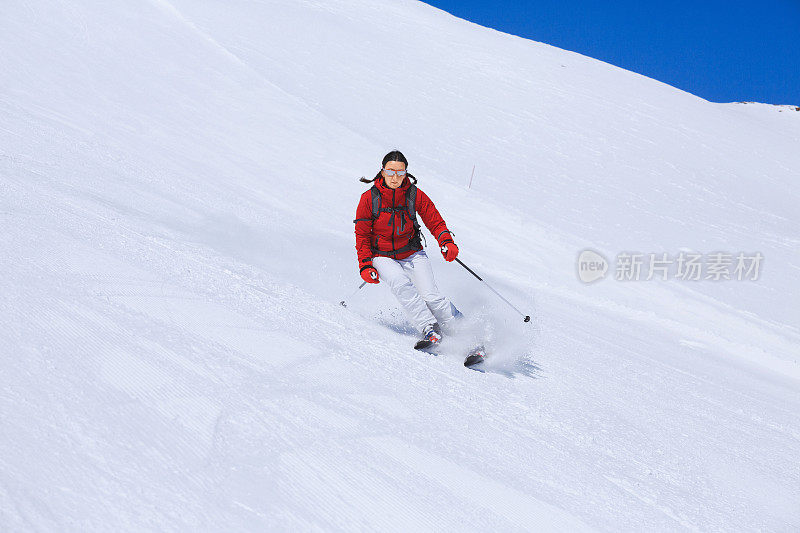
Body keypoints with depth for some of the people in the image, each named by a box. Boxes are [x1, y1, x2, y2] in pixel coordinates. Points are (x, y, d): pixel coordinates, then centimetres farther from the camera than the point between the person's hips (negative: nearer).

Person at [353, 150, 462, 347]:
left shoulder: (415, 195, -9)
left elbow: (435, 221, 0)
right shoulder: (369, 198, -10)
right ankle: (430, 330, -34)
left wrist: (447, 242, -19)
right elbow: (362, 235, -2)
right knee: (401, 284, -32)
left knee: (431, 296, -19)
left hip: (413, 254, 1)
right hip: (383, 257, -1)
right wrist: (365, 265, -11)